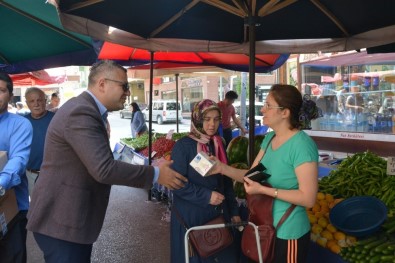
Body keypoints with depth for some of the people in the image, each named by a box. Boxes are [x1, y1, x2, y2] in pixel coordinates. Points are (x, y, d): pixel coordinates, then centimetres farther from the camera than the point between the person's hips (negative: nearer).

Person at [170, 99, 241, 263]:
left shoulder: (219, 145, 6)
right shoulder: (183, 146, -12)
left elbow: (226, 181, 11)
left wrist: (233, 211, 8)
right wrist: (206, 196, -21)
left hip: (217, 214, 5)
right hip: (190, 217, -5)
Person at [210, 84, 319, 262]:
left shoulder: (302, 145, -24)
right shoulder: (269, 138, 3)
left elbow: (308, 198, -25)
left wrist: (263, 190, -27)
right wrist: (222, 168, -11)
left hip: (289, 232, -8)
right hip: (267, 226, 8)